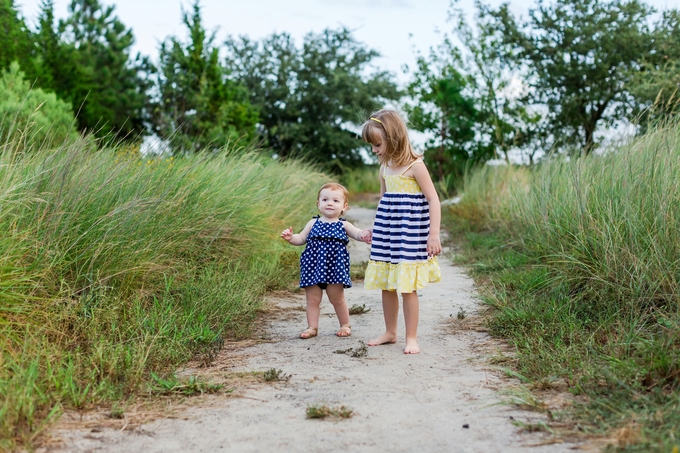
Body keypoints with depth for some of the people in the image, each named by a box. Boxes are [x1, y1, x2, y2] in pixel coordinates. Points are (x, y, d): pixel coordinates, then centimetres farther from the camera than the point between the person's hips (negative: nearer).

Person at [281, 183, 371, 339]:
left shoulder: (343, 225, 1)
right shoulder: (313, 223, 5)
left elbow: (357, 233, -10)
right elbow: (301, 239, 8)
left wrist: (364, 235, -33)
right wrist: (290, 237, -12)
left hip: (335, 267, -1)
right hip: (314, 266, 2)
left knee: (337, 298, 9)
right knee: (313, 299, 6)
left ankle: (345, 325, 26)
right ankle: (312, 327, 17)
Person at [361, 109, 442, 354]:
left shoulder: (414, 166, -11)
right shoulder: (385, 168, 10)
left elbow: (433, 199, -13)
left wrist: (434, 235, -18)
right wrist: (375, 229, 24)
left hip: (410, 233, -7)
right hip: (387, 233, 7)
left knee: (407, 287, -4)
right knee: (387, 286, 11)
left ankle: (412, 338, 8)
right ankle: (390, 332, 26)